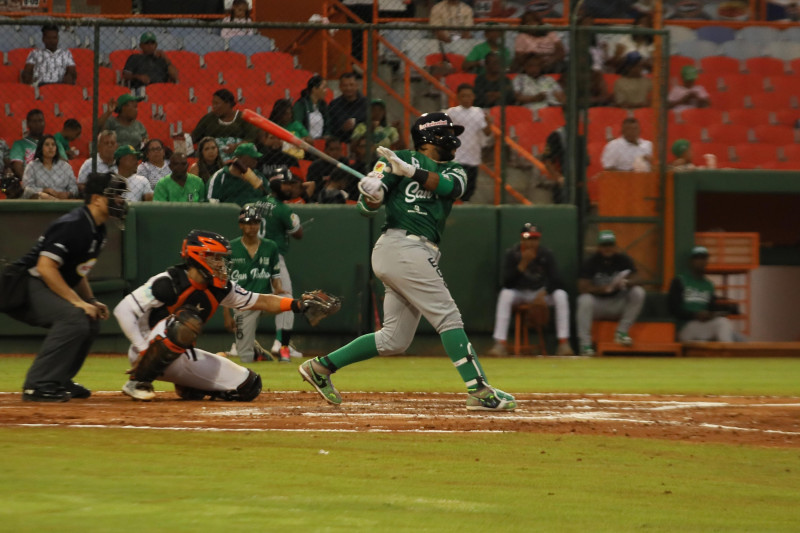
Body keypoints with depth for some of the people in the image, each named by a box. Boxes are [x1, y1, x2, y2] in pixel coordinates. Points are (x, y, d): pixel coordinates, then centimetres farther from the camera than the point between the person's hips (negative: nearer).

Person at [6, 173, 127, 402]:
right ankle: (38, 385, -25)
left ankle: (59, 380, 20)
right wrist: (78, 302, -26)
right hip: (25, 286, -11)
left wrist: (91, 302, 9)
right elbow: (45, 267, -28)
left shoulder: (97, 230, 11)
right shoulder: (72, 226, -21)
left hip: (45, 289, 11)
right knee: (73, 318, -27)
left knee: (90, 320, 15)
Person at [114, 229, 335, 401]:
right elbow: (123, 310, -21)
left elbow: (260, 302, 8)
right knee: (187, 320, -38)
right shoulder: (169, 283, -20)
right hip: (148, 355, -7)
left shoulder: (220, 289, 1)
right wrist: (144, 349, -26)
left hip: (182, 358, 7)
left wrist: (296, 304, -7)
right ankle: (138, 381, -25)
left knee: (248, 386, -1)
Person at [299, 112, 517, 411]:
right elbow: (368, 206, -2)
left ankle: (321, 367, 15)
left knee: (395, 339, 8)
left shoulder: (453, 172, 19)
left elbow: (448, 186, -7)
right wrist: (372, 195, -26)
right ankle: (480, 391, -17)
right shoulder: (398, 160, 3)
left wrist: (409, 171, -23)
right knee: (448, 317, -13)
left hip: (419, 254, 8)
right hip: (402, 246, -8)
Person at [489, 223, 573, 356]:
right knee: (505, 294, -34)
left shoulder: (546, 254, -10)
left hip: (541, 292, 1)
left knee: (560, 294, -27)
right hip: (519, 293, -1)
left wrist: (543, 293, -34)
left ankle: (564, 343, -27)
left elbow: (555, 280, -15)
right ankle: (500, 344, -37)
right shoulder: (512, 254, -14)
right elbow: (507, 283, -23)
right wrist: (523, 263, -32)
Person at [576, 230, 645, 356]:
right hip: (597, 304, -2)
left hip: (618, 304, 2)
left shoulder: (623, 259, -2)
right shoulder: (591, 262, -8)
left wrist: (626, 283, -36)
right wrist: (605, 288, -30)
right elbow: (582, 288, -17)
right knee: (585, 300, -34)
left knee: (638, 292, -20)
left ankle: (621, 332, -16)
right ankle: (585, 345, -34)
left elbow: (634, 281, -11)